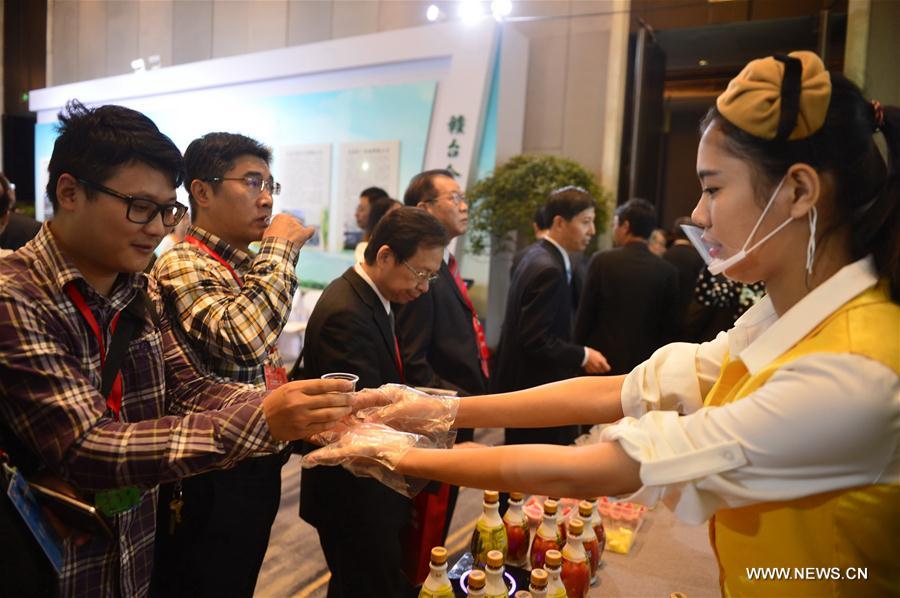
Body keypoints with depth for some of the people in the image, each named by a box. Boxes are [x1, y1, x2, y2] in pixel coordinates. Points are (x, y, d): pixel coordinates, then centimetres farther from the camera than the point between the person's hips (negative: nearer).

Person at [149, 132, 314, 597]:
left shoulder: (246, 266, 8)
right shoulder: (182, 264, -18)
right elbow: (240, 338, -36)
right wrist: (279, 250, -24)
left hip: (258, 466, 8)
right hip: (213, 479, -8)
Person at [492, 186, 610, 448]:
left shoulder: (539, 257, 10)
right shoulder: (549, 269, -20)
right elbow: (536, 340, -24)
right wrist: (583, 356, -14)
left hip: (526, 385, 10)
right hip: (537, 390, -10)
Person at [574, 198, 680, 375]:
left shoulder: (602, 261, -7)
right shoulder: (668, 271, -2)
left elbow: (585, 315, -4)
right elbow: (670, 327, 2)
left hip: (603, 360, -2)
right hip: (646, 364, 2)